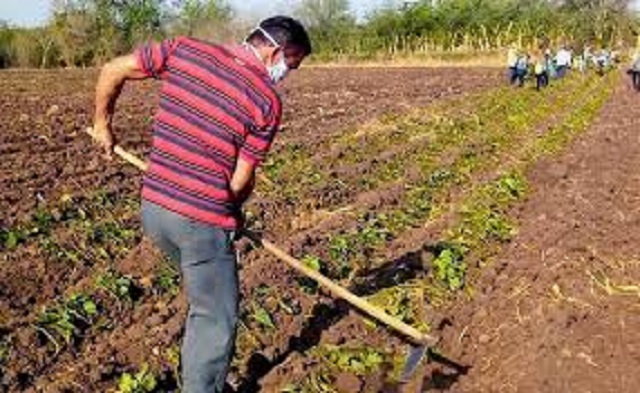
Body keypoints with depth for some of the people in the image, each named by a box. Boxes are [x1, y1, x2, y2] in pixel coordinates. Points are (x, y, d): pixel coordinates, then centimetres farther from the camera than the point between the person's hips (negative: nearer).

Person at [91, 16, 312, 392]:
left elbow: (113, 70, 5)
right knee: (217, 318, 12)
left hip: (154, 205, 7)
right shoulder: (268, 101, -9)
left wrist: (103, 123, 21)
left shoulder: (185, 49, 2)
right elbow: (241, 181, -6)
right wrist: (233, 214, 15)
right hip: (202, 220, -7)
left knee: (206, 297, 28)